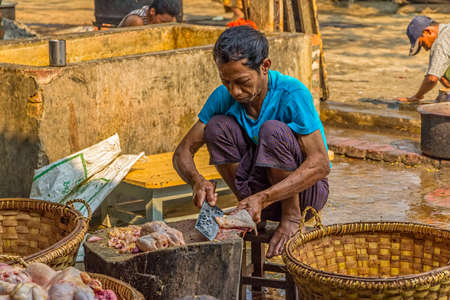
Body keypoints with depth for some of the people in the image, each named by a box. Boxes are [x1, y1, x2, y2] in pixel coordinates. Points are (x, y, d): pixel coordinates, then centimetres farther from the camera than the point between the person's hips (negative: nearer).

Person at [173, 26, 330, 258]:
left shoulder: (292, 93, -23)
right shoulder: (224, 96, -10)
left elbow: (320, 164, -29)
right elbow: (183, 152, -7)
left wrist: (263, 198, -40)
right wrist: (197, 180, -32)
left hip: (305, 188, -4)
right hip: (260, 184, 5)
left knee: (273, 130, -31)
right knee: (218, 126, -18)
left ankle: (292, 217, -15)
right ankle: (251, 213, -8)